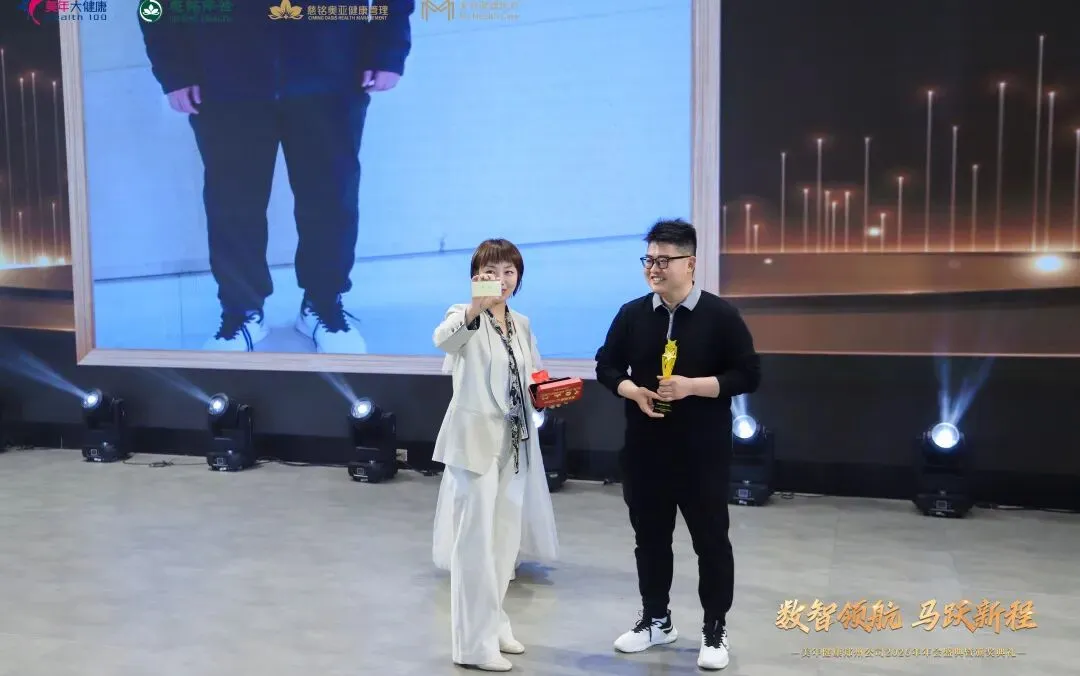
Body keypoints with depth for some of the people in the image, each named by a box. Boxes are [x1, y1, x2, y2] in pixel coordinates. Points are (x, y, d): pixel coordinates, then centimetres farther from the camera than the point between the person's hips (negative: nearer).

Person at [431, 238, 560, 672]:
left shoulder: (521, 325, 11)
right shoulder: (465, 316, -9)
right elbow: (443, 339, -34)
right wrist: (475, 308, -52)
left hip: (516, 442, 7)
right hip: (476, 440, -7)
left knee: (505, 539, 15)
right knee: (475, 540, -3)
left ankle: (493, 625, 31)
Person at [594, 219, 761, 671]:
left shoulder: (720, 315, -6)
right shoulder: (632, 314, 4)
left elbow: (748, 375, -7)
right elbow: (606, 366, 10)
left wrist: (692, 386, -19)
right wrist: (634, 391, -10)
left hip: (703, 452, -3)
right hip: (645, 450, 4)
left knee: (711, 540, 6)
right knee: (650, 538, 14)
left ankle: (715, 630, 22)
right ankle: (655, 620, 32)